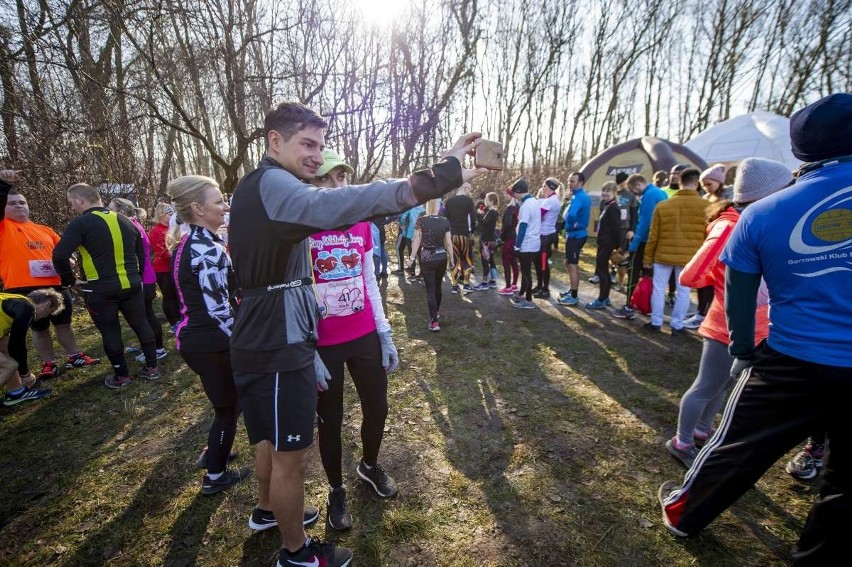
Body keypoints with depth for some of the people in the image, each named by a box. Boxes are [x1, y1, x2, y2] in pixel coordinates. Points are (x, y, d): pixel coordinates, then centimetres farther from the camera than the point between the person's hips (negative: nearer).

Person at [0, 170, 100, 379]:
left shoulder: (44, 230, 14)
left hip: (55, 285, 4)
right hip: (24, 290, -3)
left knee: (64, 323, 13)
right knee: (39, 328, 9)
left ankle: (75, 357, 25)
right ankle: (49, 364, 20)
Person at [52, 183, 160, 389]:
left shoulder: (80, 224, -10)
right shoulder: (126, 222, 9)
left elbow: (59, 256, -20)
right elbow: (142, 254, 13)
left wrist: (70, 280, -5)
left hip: (100, 290, -5)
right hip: (131, 285, 5)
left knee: (110, 332, 7)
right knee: (141, 325, 12)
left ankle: (121, 376, 16)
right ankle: (152, 367, 19)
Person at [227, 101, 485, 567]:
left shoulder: (257, 187, 16)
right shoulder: (272, 184, -18)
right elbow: (331, 205, -42)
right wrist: (435, 178, -47)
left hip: (263, 343, 10)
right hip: (280, 348, -10)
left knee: (270, 441, 27)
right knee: (292, 456, 8)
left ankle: (270, 512, 50)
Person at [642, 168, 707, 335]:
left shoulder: (662, 205, -1)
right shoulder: (705, 206, -5)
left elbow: (653, 236, 1)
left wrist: (648, 258, 10)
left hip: (664, 255, 1)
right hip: (690, 257, -1)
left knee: (659, 288, 12)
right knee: (684, 292, 10)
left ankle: (656, 322, 19)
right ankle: (677, 325, 17)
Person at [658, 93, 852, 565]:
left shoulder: (762, 214, -8)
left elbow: (739, 299, -2)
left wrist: (744, 354, 13)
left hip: (793, 365, 0)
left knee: (735, 448, 17)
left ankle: (682, 513, 37)